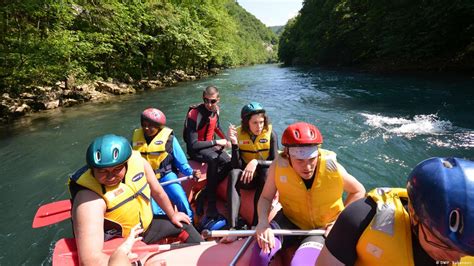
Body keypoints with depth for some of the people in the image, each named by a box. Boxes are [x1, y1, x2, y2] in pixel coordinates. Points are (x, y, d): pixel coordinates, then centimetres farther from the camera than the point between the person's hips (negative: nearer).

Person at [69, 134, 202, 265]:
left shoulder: (138, 161, -20)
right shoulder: (90, 198, -34)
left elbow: (157, 192, -3)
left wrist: (172, 215, 13)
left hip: (146, 226, 5)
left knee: (184, 225, 16)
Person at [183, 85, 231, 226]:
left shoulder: (215, 110, -2)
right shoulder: (194, 115, -23)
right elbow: (193, 144, -26)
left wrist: (225, 140, 4)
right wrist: (216, 142, -23)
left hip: (211, 144, 7)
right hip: (195, 149, -6)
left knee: (228, 162, -21)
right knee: (214, 159, -36)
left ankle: (204, 195, -9)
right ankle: (211, 209, -30)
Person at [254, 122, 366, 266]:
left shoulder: (332, 168, -23)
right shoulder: (278, 166, -22)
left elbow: (358, 191, -4)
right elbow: (266, 197, -10)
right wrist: (263, 221, -29)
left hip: (323, 228, 0)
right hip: (290, 220, 1)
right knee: (262, 253, -22)